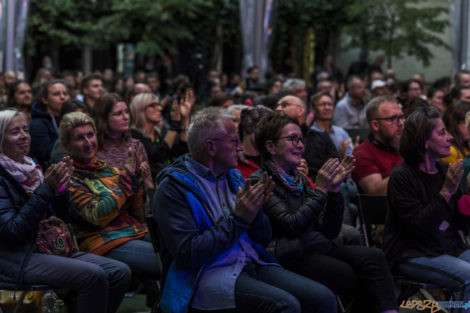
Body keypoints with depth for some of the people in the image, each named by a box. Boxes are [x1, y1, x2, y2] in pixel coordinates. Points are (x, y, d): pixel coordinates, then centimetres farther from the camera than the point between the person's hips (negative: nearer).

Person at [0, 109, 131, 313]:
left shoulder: (30, 168, 14)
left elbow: (61, 217, 16)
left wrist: (61, 186, -4)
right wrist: (46, 188, -20)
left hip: (54, 249, 8)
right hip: (19, 260, -8)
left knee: (120, 273, -8)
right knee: (94, 276, -28)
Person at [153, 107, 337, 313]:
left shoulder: (233, 177, 16)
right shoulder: (173, 187, -7)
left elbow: (263, 238, 17)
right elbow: (186, 255, -17)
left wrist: (255, 210, -5)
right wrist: (237, 220, -16)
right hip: (209, 274, -7)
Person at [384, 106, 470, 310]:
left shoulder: (444, 171, 10)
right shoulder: (402, 176, -10)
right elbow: (419, 226, -18)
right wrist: (446, 192, -20)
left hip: (451, 248, 7)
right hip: (412, 253, -7)